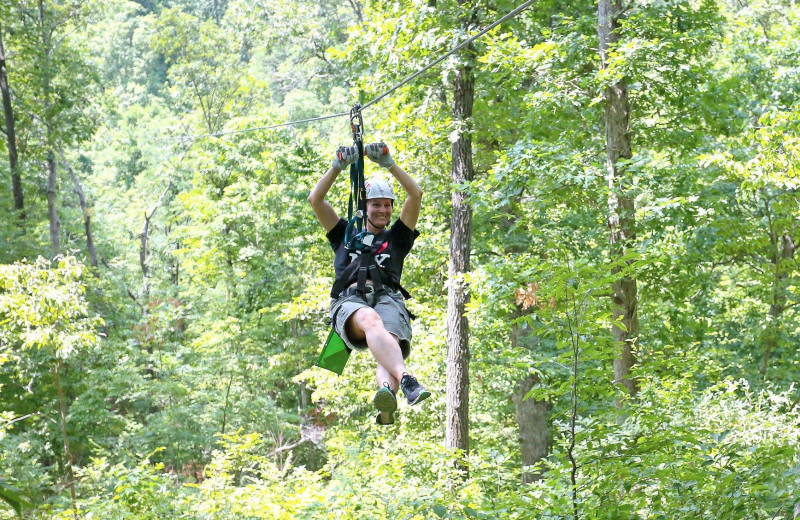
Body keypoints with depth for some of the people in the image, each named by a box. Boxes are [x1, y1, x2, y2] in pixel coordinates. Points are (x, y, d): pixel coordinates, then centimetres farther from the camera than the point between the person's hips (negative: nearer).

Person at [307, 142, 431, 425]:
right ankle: (407, 380, -63)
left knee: (390, 340, -35)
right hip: (349, 300, -1)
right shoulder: (345, 234, 33)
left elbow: (416, 194, 21)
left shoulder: (397, 237, 31)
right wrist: (338, 166, 15)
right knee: (370, 319, -40)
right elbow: (315, 199, 24)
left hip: (388, 298, 1)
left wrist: (388, 163, 15)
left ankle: (387, 392, -65)